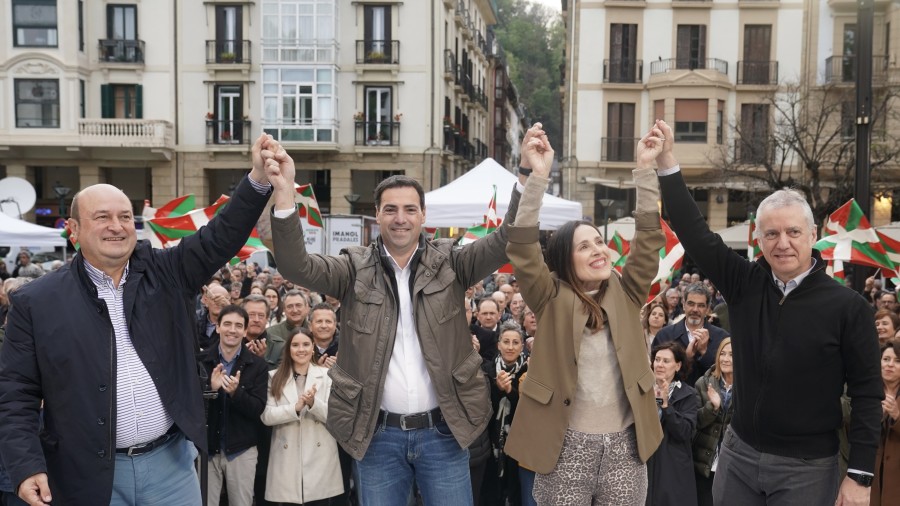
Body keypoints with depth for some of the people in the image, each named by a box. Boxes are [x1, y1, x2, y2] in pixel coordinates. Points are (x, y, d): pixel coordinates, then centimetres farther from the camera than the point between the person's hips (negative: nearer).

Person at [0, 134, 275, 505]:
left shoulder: (164, 273, 4)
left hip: (170, 462, 2)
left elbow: (220, 237, -7)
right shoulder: (37, 301, -2)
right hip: (88, 475, -2)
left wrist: (258, 178, -21)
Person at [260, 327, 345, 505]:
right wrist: (295, 408, -19)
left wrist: (313, 403, -21)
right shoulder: (275, 377, 6)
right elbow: (266, 416, -4)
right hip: (287, 459, 1)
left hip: (320, 458, 0)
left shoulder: (327, 375, 3)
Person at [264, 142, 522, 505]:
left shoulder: (448, 262, 2)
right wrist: (285, 195, -28)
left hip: (442, 430, 0)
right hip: (379, 433, 0)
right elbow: (296, 266, -13)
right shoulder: (356, 269, 0)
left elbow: (507, 243, -11)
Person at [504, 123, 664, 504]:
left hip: (625, 444, 3)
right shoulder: (553, 299, -4)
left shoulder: (625, 294, 5)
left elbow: (649, 240, -3)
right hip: (567, 446, -3)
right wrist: (538, 175, -25)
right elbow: (523, 250, -17)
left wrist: (645, 170, -11)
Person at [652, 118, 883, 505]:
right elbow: (696, 235, -7)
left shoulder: (847, 306, -11)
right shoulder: (745, 284, -2)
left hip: (807, 468, -3)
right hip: (738, 454, 3)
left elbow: (867, 394, -8)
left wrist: (860, 475, -11)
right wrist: (666, 162, -13)